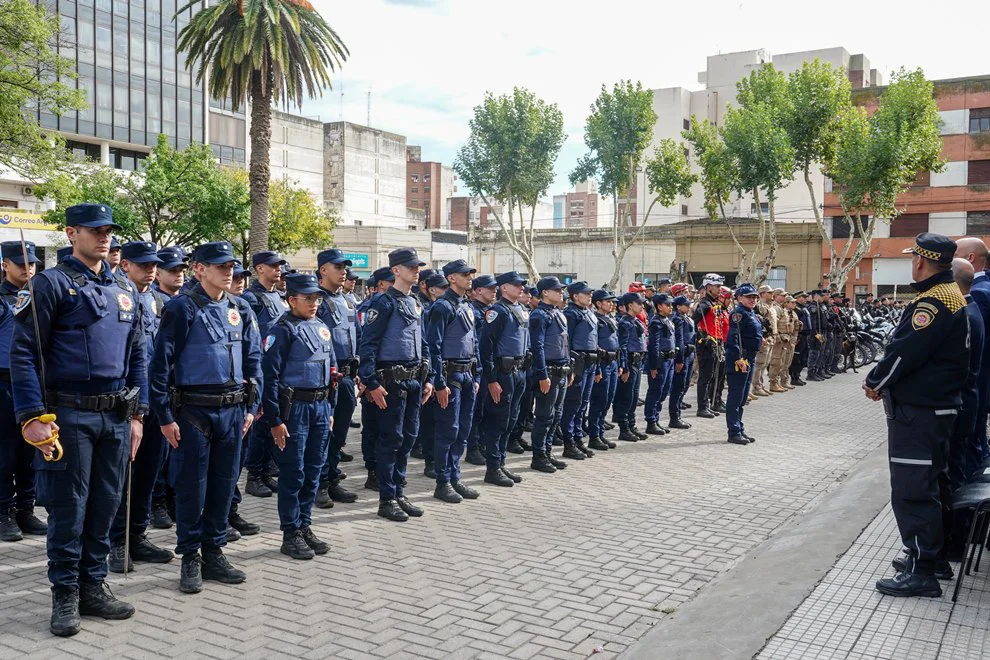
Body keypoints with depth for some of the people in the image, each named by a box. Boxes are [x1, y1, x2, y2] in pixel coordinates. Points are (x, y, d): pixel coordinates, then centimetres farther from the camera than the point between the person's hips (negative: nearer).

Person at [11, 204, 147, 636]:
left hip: (116, 417, 5)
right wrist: (32, 418, -16)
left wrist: (137, 414, 10)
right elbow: (22, 353, -10)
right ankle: (65, 595, 17)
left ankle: (93, 586, 25)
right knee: (68, 509, 4)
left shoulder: (125, 289, 11)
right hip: (69, 416, -5)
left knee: (104, 506, 12)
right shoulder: (52, 284, -6)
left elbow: (137, 355, 14)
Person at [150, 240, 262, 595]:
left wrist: (251, 407, 9)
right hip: (193, 411, -5)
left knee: (223, 485, 12)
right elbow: (161, 364, -9)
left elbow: (253, 360, 14)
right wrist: (165, 417, -11)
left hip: (233, 410, 5)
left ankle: (214, 553, 24)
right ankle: (190, 559, 17)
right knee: (192, 487, 4)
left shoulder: (241, 309, 8)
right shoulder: (182, 308, -8)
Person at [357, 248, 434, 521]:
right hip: (392, 381, -8)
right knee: (391, 439, -1)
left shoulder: (415, 303, 15)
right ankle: (387, 499, 8)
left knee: (408, 437, 12)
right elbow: (367, 345, -15)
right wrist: (371, 384, -20)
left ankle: (399, 493, 23)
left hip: (414, 380, 8)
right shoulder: (384, 302, -11)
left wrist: (427, 378, 15)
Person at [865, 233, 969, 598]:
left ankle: (920, 571, 2)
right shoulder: (953, 296, 13)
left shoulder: (933, 301, -20)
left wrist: (875, 382, -6)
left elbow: (905, 352, -23)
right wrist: (883, 380, 11)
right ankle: (931, 553, 32)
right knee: (926, 483, 20)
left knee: (911, 490, -5)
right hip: (939, 406, 11)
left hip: (916, 411, -11)